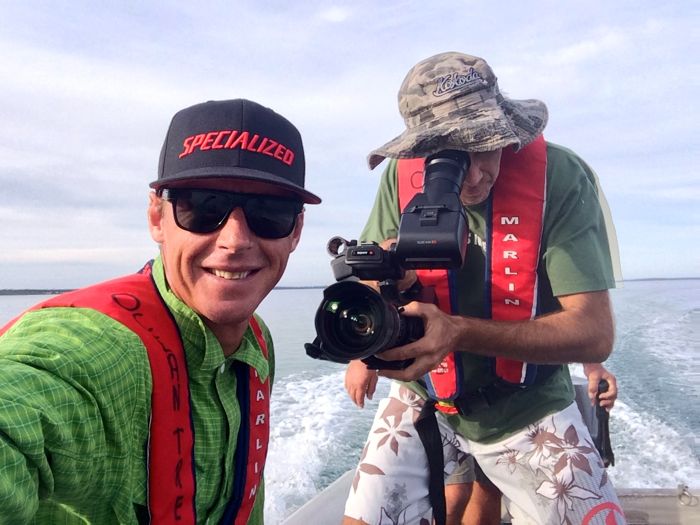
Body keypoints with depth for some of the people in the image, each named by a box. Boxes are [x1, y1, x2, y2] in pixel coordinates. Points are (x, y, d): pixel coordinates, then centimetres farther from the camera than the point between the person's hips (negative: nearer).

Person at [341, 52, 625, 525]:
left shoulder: (560, 177, -21)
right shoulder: (403, 176, -15)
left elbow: (596, 333, -24)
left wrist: (458, 331, -37)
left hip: (527, 407, 0)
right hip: (424, 397, 1)